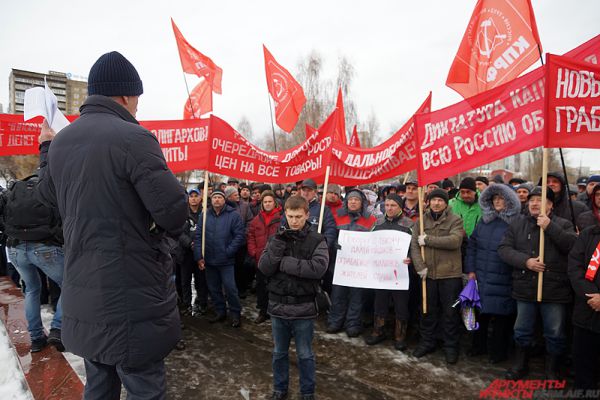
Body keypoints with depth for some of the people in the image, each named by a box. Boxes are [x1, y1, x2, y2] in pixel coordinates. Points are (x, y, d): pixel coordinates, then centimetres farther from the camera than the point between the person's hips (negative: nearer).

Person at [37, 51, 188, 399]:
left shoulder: (60, 142, 7)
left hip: (82, 297, 8)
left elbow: (49, 194, 25)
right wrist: (169, 230, 1)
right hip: (131, 299, -8)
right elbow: (175, 211, -22)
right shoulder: (133, 138, -18)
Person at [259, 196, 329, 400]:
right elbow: (264, 268, -9)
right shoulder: (276, 237, 1)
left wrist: (284, 262, -20)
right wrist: (278, 243, -22)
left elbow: (319, 268, -23)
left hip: (303, 308, -2)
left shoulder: (317, 240, -7)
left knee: (305, 355, 15)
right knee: (279, 353, 20)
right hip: (278, 306, 3)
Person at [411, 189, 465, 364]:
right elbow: (414, 245, 0)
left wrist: (427, 239, -18)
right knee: (428, 310, 15)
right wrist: (420, 266, -11)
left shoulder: (455, 220, -4)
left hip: (450, 274, -3)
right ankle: (427, 342, 31)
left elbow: (454, 241, -21)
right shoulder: (422, 220, 6)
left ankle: (451, 346, 25)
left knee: (450, 312, 9)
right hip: (428, 273, 3)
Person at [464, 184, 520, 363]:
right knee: (480, 311, 13)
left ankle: (498, 350, 23)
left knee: (501, 315, 4)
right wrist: (470, 269, 5)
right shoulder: (484, 221, 9)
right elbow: (472, 245, 10)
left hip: (503, 279, -4)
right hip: (481, 277, 4)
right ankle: (479, 345, 31)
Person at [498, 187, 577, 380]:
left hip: (555, 290, -2)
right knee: (522, 331, 16)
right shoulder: (517, 224, 5)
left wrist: (550, 227, -22)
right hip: (525, 288, 2)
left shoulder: (563, 224, 1)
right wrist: (525, 261, -16)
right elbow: (504, 248, -3)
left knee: (555, 334, 10)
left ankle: (552, 371, 31)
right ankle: (521, 364, 36)